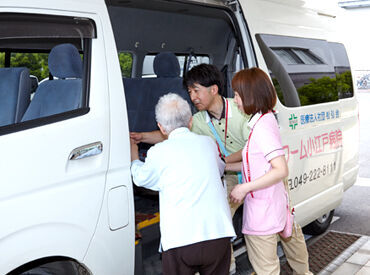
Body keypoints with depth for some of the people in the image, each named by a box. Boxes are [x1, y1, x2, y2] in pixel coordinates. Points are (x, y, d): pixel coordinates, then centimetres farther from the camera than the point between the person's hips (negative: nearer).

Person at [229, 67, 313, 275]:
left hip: (262, 215, -10)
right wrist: (225, 166, 16)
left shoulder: (262, 127, -22)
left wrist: (244, 188, -22)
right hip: (276, 207, 10)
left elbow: (281, 170, -27)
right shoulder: (267, 119, 8)